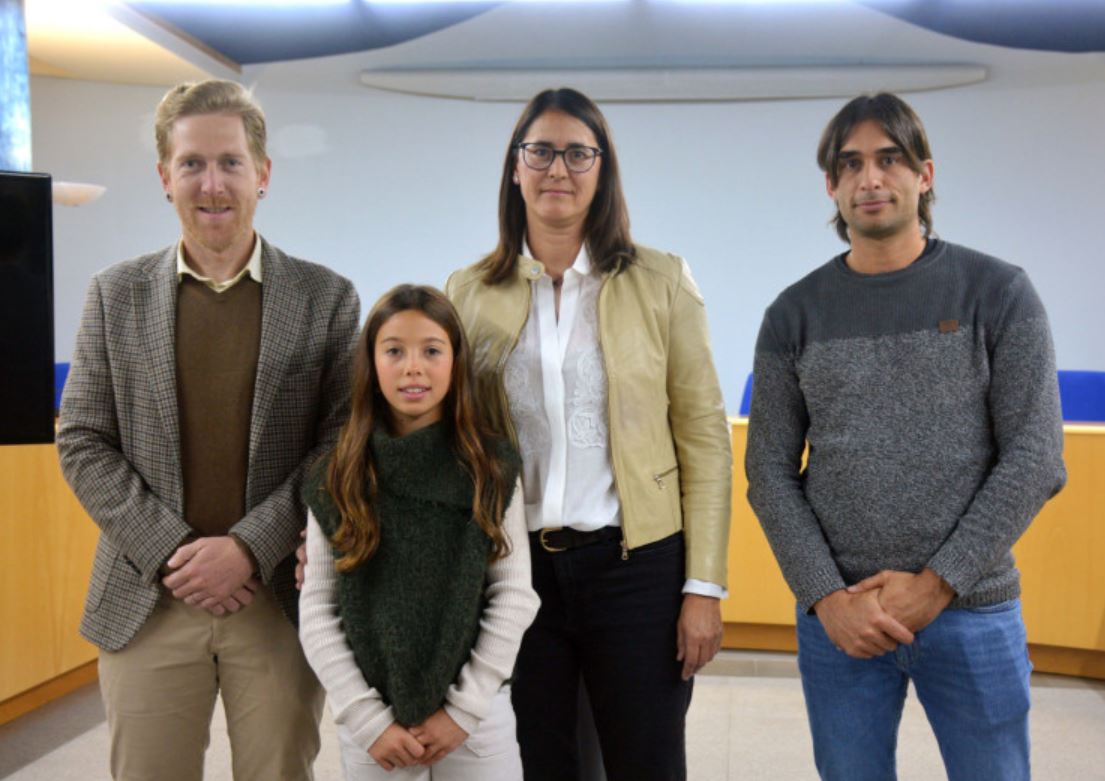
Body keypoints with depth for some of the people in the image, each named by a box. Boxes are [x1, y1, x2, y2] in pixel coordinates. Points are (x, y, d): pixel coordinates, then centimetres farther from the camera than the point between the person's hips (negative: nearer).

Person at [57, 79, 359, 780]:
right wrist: (170, 553, -8)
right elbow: (83, 444, 4)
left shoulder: (327, 298, 1)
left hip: (280, 600, -1)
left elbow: (340, 446, -2)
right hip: (147, 602, 1)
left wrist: (249, 547, -13)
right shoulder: (116, 295, 5)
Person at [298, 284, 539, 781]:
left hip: (478, 714, 0)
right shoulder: (337, 482, 0)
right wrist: (368, 719, -8)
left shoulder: (491, 471, -1)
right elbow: (317, 613, -2)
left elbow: (515, 596, -4)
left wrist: (464, 707, -8)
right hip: (374, 722, 0)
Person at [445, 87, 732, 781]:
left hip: (635, 564, -1)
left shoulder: (660, 281, 0)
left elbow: (704, 436, -2)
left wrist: (704, 585, -6)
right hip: (513, 567, 2)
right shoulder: (470, 293, 5)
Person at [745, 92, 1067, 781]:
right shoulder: (796, 314, 4)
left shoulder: (998, 293, -1)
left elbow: (1035, 460, -6)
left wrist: (936, 585, -11)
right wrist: (827, 597, -8)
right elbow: (771, 473, 2)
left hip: (975, 613, -1)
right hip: (838, 618, 1)